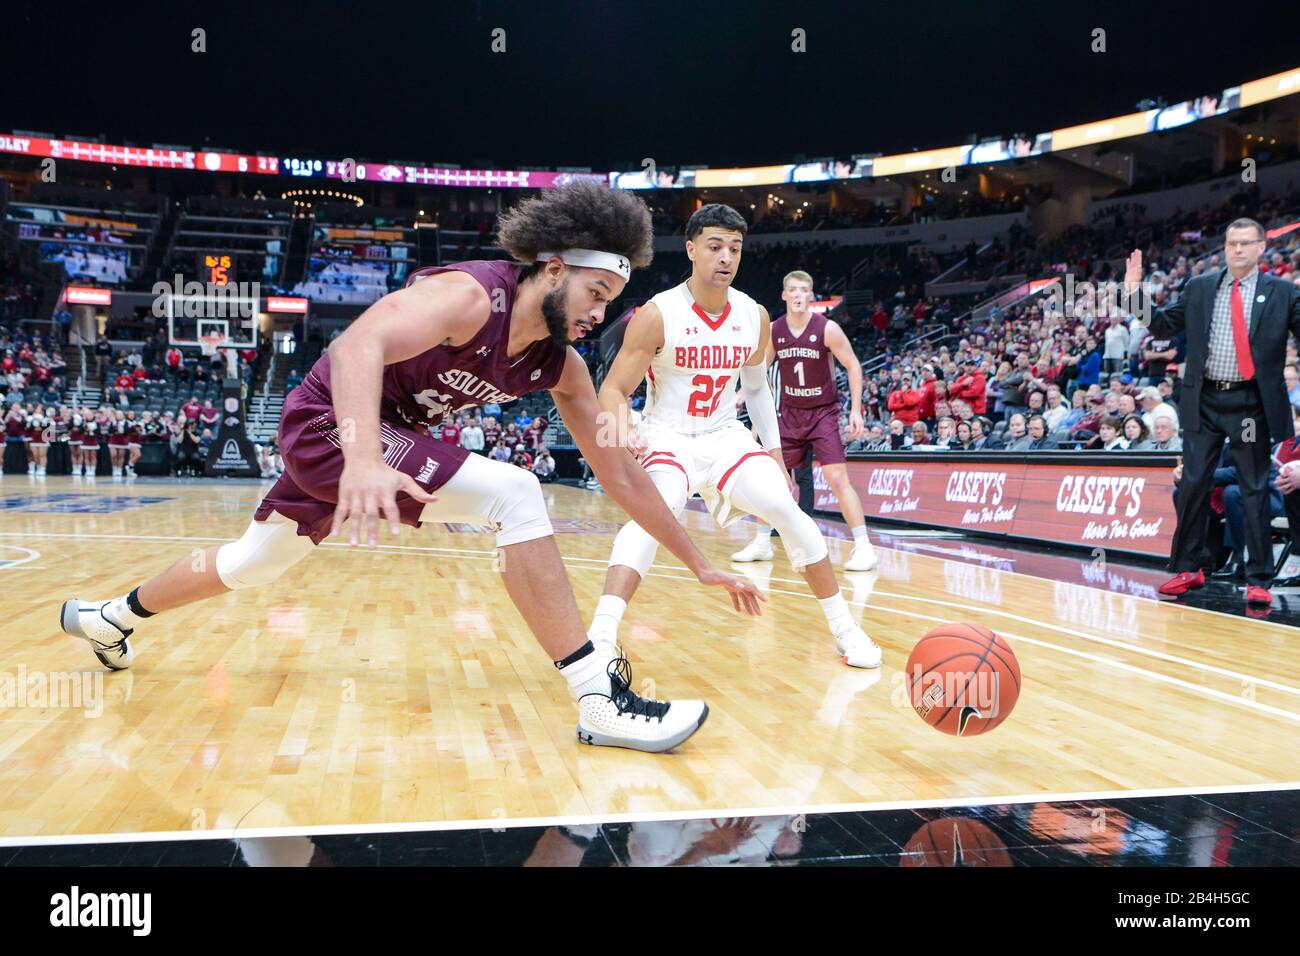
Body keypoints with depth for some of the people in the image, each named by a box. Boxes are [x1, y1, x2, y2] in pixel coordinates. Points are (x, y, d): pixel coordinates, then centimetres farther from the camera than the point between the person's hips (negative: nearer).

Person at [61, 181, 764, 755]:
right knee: (513, 495, -24)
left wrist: (698, 564, 0)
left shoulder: (561, 366, -3)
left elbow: (621, 473, 0)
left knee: (251, 565, 26)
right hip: (332, 420, -8)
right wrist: (364, 461, -57)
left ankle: (111, 617, 51)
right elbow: (358, 345, -41)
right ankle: (600, 699, -24)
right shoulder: (470, 295, -25)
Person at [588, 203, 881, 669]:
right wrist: (623, 433, -37)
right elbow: (613, 390, -16)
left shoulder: (755, 317, -3)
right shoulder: (658, 315, -17)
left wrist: (774, 452, 8)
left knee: (787, 511, -11)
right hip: (668, 437, -4)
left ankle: (844, 628, 5)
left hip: (727, 436, 4)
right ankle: (601, 635, -37)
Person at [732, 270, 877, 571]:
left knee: (837, 478, -14)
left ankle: (863, 547, -7)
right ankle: (761, 542, 22)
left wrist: (856, 409, -12)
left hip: (823, 413, -4)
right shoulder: (773, 330, -2)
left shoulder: (827, 329, -13)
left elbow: (853, 366, -7)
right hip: (789, 413, 4)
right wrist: (743, 395, 1)